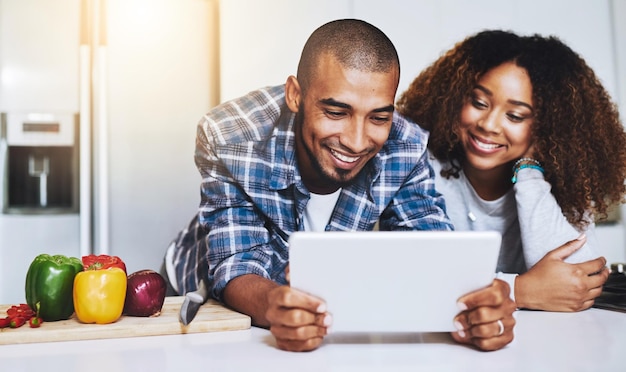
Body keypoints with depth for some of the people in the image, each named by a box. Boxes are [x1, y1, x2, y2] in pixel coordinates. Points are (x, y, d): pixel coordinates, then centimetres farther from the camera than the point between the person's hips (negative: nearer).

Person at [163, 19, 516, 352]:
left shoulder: (405, 149, -20)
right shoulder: (230, 139, -28)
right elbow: (236, 267, -27)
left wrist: (471, 301, -43)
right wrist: (273, 304, -50)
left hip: (332, 311, 1)